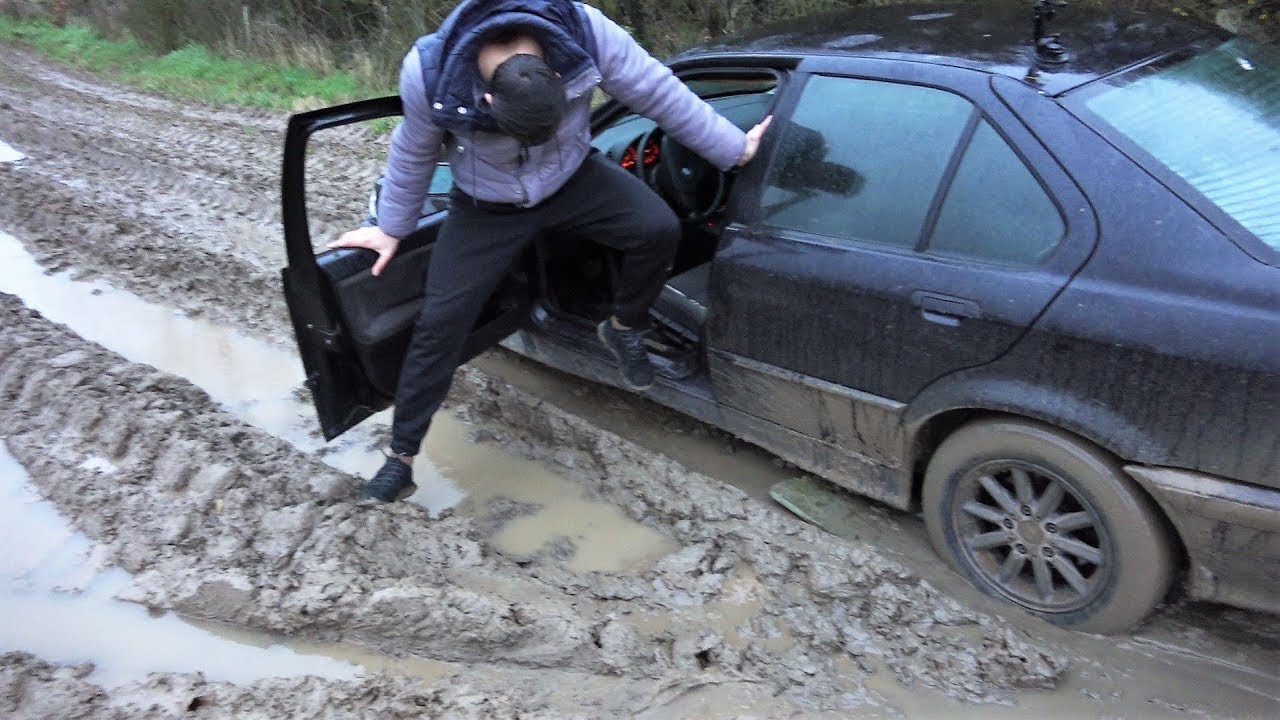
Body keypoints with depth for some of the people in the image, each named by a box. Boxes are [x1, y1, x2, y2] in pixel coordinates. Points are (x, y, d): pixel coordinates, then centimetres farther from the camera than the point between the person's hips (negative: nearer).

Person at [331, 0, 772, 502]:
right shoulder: (428, 73, -32)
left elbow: (658, 93, -18)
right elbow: (414, 154, -10)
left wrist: (732, 148, -10)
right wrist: (392, 227, 3)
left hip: (573, 178, 1)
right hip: (488, 207, -1)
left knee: (658, 228, -22)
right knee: (440, 321, -5)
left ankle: (624, 330, 7)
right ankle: (401, 457, 11)